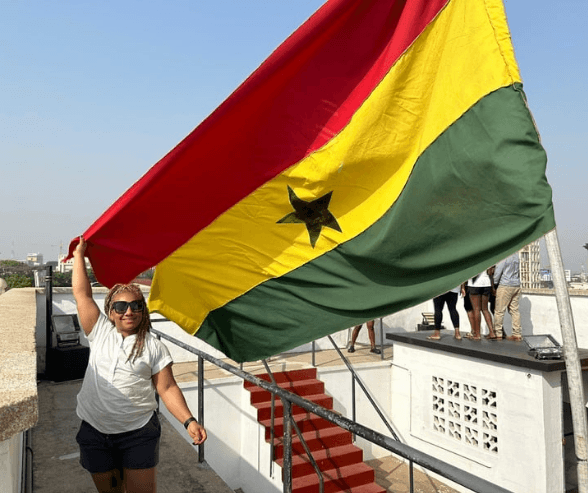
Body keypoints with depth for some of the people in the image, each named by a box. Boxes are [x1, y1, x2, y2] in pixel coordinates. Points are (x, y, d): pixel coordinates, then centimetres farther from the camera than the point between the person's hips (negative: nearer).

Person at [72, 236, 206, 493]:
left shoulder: (153, 347, -4)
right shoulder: (100, 333, 3)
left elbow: (167, 388, -6)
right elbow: (82, 294, 2)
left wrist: (189, 420, -18)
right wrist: (79, 255, 3)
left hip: (138, 433, -2)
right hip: (95, 433, 3)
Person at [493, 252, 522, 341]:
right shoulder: (516, 253, 6)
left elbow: (498, 272, -13)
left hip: (505, 286, -7)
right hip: (517, 285, 7)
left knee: (499, 310, 2)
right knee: (514, 310, 10)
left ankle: (497, 333, 9)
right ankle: (517, 334, 10)